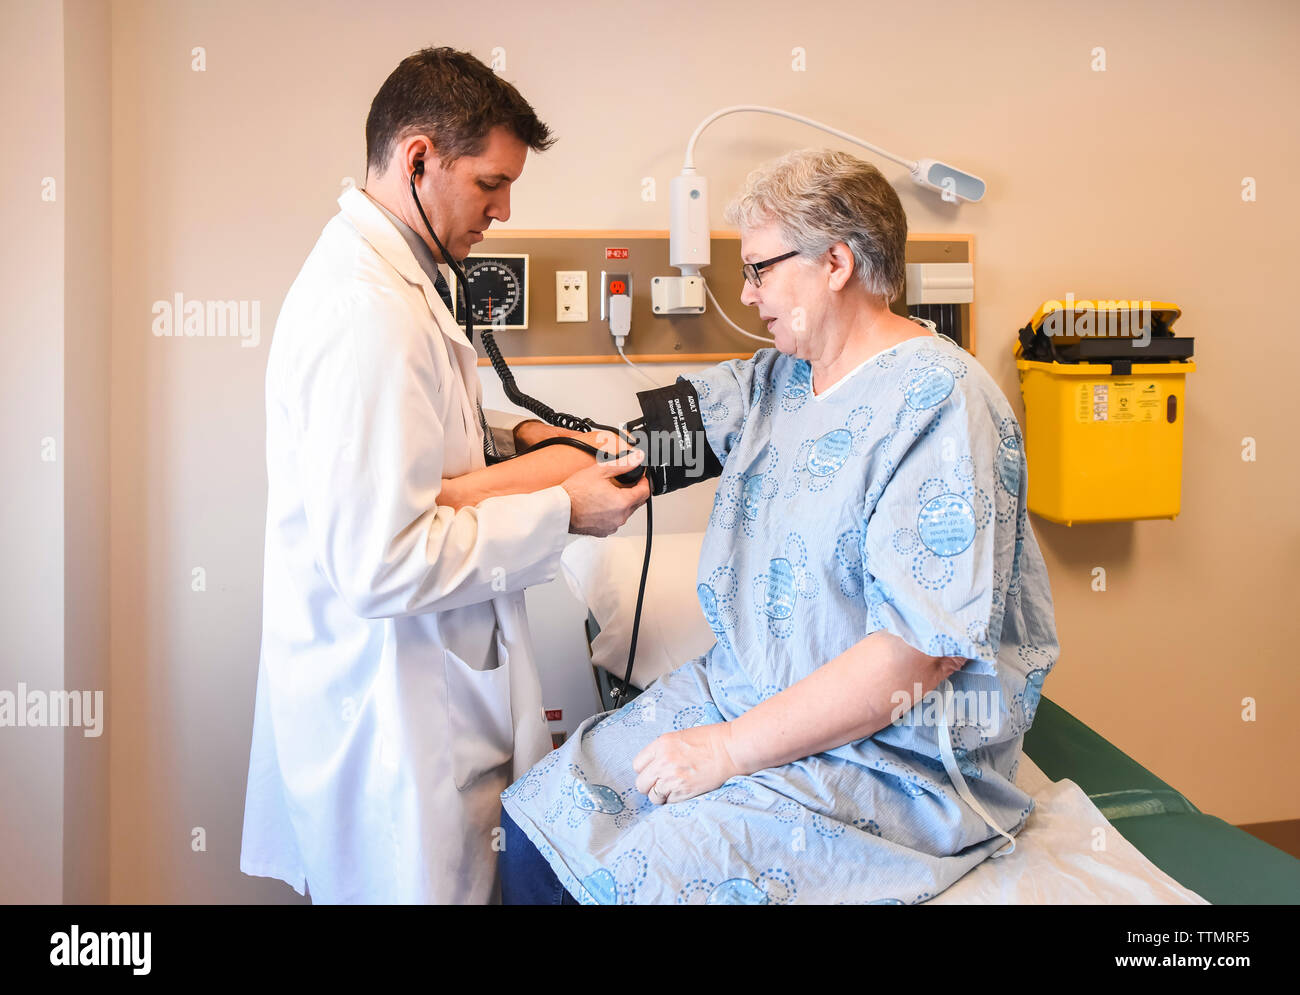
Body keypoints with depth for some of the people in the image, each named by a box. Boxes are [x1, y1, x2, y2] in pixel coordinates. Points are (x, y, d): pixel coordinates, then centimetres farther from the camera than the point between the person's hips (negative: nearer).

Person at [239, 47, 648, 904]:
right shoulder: (369, 314, -26)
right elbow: (378, 562, -28)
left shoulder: (382, 272, 8)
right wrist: (560, 511, -19)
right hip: (392, 711, -10)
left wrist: (510, 440, 5)